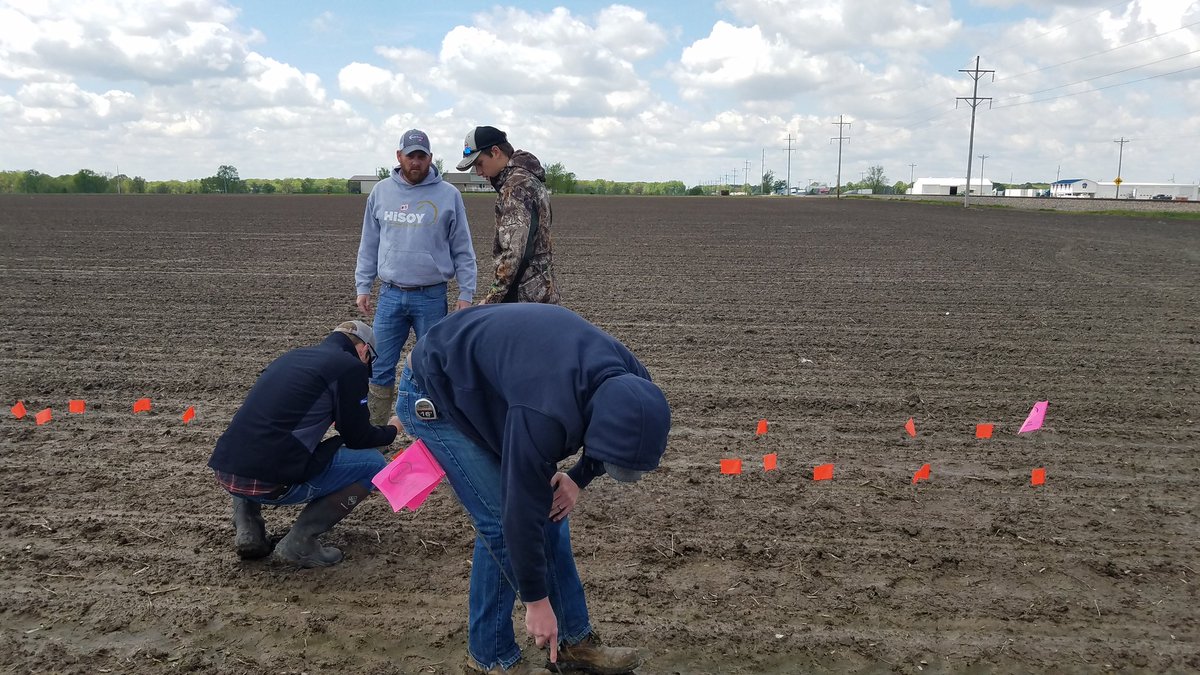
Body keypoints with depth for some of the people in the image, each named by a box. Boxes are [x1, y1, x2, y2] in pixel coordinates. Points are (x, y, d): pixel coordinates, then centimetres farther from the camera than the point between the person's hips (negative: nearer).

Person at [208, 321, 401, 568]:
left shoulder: (292, 357, 22)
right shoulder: (350, 366, 0)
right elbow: (357, 437, 4)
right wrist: (391, 431, 25)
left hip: (224, 472, 8)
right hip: (271, 482, -8)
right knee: (373, 464, 8)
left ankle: (247, 527, 19)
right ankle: (300, 541, -1)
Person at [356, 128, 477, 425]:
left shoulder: (448, 195, -1)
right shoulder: (380, 192, 7)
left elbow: (463, 250, 1)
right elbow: (368, 246, 12)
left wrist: (466, 293, -4)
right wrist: (362, 287, 8)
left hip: (431, 297, -2)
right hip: (389, 296, 2)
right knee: (380, 368, 4)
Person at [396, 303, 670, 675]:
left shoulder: (629, 380, -18)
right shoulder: (545, 414, -41)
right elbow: (522, 511, -31)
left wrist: (579, 478, -8)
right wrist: (536, 602, -20)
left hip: (487, 387, 8)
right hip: (438, 394, -8)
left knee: (550, 510, 3)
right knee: (501, 522, -13)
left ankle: (575, 641, 15)